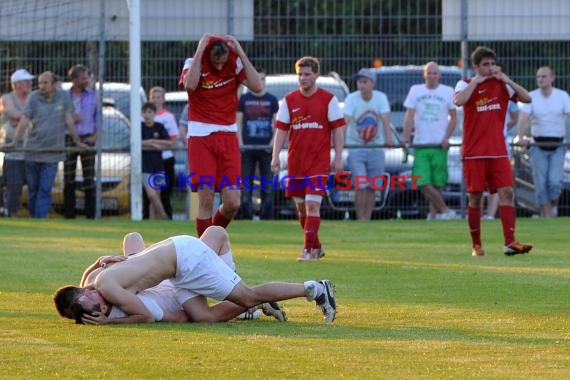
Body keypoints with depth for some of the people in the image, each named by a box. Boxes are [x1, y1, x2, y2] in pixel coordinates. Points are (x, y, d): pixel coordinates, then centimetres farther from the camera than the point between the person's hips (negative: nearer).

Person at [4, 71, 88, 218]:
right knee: (32, 188, 8)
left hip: (52, 153, -1)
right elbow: (24, 121, -6)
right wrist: (14, 142, -12)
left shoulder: (63, 97, 0)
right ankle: (33, 217, 21)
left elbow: (69, 121, 3)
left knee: (45, 189, -8)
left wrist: (77, 142, 7)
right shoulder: (34, 97, -3)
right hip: (32, 151, 1)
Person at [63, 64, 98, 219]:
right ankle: (69, 213, 6)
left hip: (87, 139, 0)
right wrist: (69, 120, -12)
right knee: (68, 179, 2)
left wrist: (95, 136, -4)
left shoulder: (93, 95, 6)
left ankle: (90, 213, -3)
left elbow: (99, 117, 8)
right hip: (69, 139, 0)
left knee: (89, 178, -5)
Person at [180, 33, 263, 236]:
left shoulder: (235, 65, 2)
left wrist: (241, 53, -14)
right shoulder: (194, 64, -3)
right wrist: (200, 50, -22)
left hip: (227, 138, 2)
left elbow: (257, 87, -13)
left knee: (232, 202, -4)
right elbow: (190, 85, -26)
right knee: (206, 201, -7)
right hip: (200, 138, -2)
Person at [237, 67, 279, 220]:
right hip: (248, 148, 0)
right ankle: (247, 217, 2)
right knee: (246, 184, -1)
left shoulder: (272, 100, 8)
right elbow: (238, 122, 6)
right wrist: (240, 143, -5)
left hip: (266, 148, 0)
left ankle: (266, 217, 2)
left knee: (267, 186, -1)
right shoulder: (244, 99, 7)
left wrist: (273, 142, -6)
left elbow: (277, 124, 7)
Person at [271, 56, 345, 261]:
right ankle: (316, 247, 24)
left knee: (312, 205, -14)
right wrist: (275, 157, -2)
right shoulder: (289, 100, 7)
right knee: (301, 206, 10)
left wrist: (338, 158, -5)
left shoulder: (328, 99, -1)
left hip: (319, 162, -4)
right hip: (295, 163, 4)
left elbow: (338, 129, 0)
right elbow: (281, 130, 7)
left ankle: (309, 249, -13)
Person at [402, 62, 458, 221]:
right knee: (423, 183, -11)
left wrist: (447, 138, -5)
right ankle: (445, 210, -3)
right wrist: (406, 138, -9)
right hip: (420, 144, 1)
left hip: (440, 145, -1)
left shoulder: (448, 92, 6)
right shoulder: (415, 91, 9)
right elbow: (409, 116, 5)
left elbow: (453, 118, 9)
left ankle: (433, 213, 8)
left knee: (437, 183, -2)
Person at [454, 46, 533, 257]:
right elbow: (459, 101, -23)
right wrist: (476, 81, -15)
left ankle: (510, 242, -15)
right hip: (474, 152, -2)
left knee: (506, 192, -10)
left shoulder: (501, 85, 8)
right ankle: (476, 245, 12)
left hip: (498, 152, 2)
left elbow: (527, 98, -2)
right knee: (475, 197, 2)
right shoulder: (466, 85, 0)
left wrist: (506, 79, -7)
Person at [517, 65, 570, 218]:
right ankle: (548, 219, 3)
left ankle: (553, 206, 15)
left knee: (554, 181, -15)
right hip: (538, 145, 1)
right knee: (541, 184, -5)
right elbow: (524, 118, -14)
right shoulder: (531, 97, -1)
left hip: (557, 145, -1)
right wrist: (521, 137, -32)